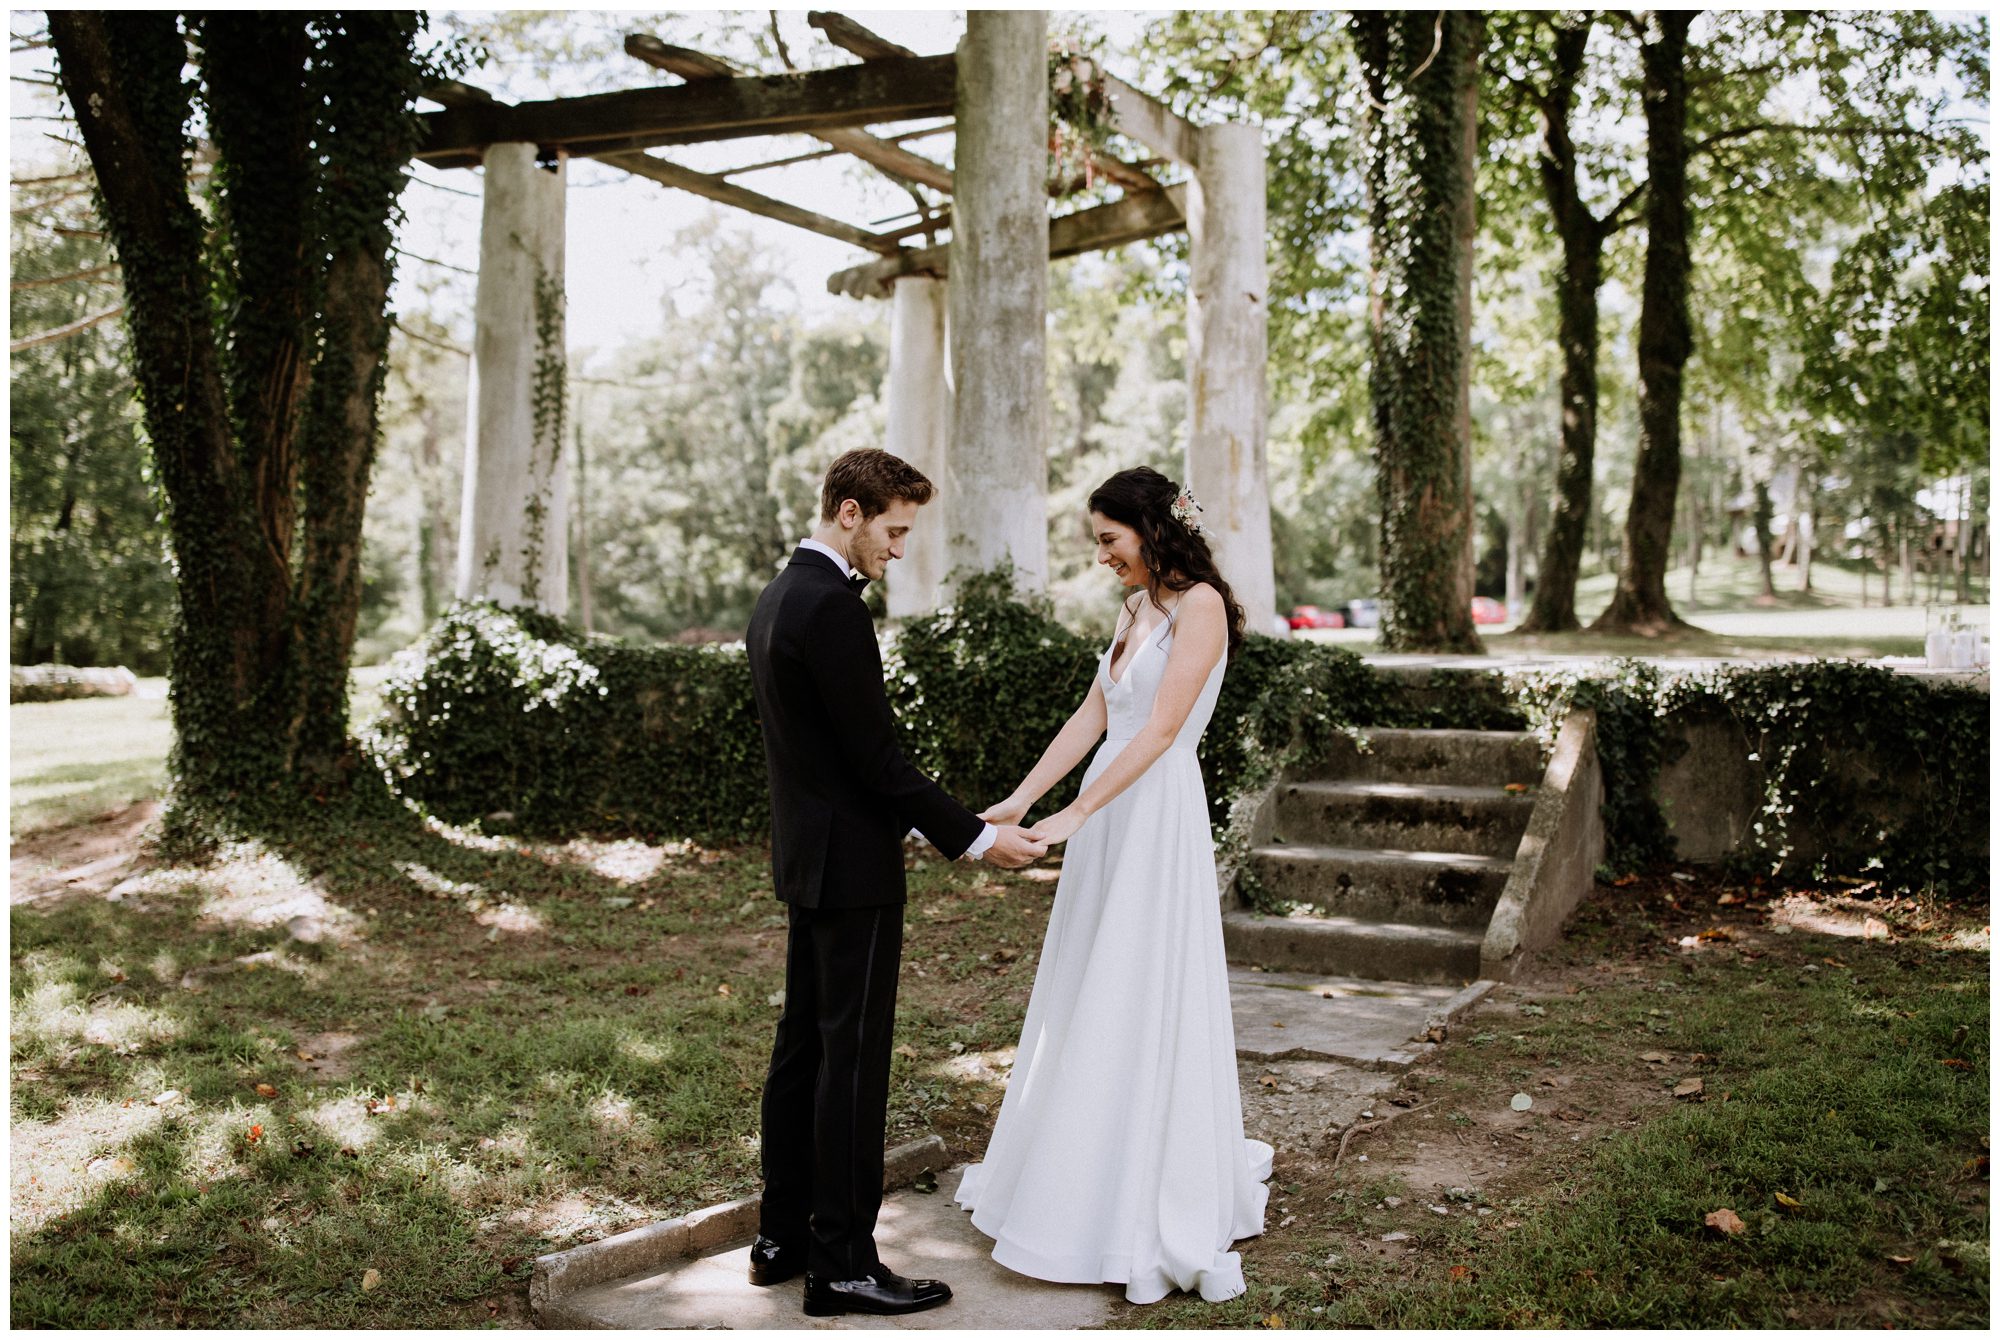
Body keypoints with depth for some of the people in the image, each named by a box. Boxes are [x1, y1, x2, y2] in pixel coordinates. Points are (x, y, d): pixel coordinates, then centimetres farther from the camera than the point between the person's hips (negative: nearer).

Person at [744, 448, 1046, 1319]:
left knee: (802, 1047, 15)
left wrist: (906, 819, 17)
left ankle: (782, 1237, 24)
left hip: (806, 856, 10)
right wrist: (974, 837, -14)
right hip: (851, 866, -10)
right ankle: (842, 1264, 5)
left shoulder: (778, 597, 12)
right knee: (853, 1059, -3)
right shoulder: (831, 608, -19)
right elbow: (875, 752, -21)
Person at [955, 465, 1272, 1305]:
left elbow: (1160, 731, -19)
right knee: (1087, 1004, 14)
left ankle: (1160, 1217, 9)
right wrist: (1019, 801, 6)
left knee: (1144, 1006, -3)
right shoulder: (1135, 610, 15)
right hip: (1107, 816, 9)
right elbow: (1090, 719, 13)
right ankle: (1089, 1180, 29)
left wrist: (1074, 814, -22)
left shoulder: (1201, 605, -12)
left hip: (1158, 820, -9)